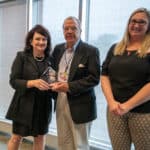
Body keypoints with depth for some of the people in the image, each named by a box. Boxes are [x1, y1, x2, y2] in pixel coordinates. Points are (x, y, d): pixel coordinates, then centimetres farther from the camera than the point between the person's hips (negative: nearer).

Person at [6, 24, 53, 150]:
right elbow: (13, 81, -10)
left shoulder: (50, 59, 2)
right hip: (24, 104, -3)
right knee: (17, 137, 8)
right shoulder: (22, 57, -6)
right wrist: (33, 83, -25)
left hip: (43, 105, 3)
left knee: (40, 137, 14)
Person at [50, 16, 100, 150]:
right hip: (60, 101, 5)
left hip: (80, 105, -5)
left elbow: (94, 78, -15)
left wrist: (69, 87, -21)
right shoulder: (58, 49, 10)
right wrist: (54, 84, -3)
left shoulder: (91, 51, -9)